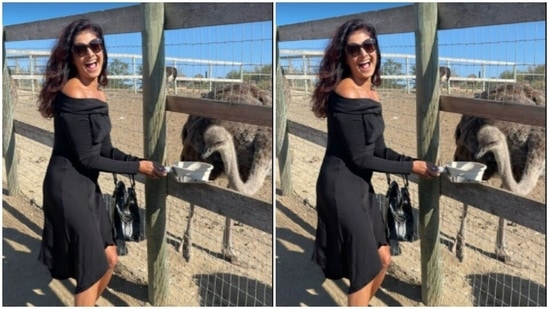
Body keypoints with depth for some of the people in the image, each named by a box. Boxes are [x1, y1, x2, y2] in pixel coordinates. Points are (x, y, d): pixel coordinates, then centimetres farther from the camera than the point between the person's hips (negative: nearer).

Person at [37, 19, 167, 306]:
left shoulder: (99, 93, 7)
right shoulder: (72, 92, -20)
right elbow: (86, 158, -19)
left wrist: (142, 161, -1)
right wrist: (138, 168, -11)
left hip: (88, 185, 9)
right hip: (68, 186, -9)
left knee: (109, 258, 20)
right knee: (91, 268, 4)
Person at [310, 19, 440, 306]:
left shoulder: (372, 94, 8)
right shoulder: (346, 93, -19)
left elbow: (379, 149, 12)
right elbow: (359, 158, -18)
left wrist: (414, 161, -3)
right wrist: (411, 168, -10)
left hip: (361, 185, 9)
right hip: (341, 186, -9)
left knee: (382, 259, 20)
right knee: (365, 268, 3)